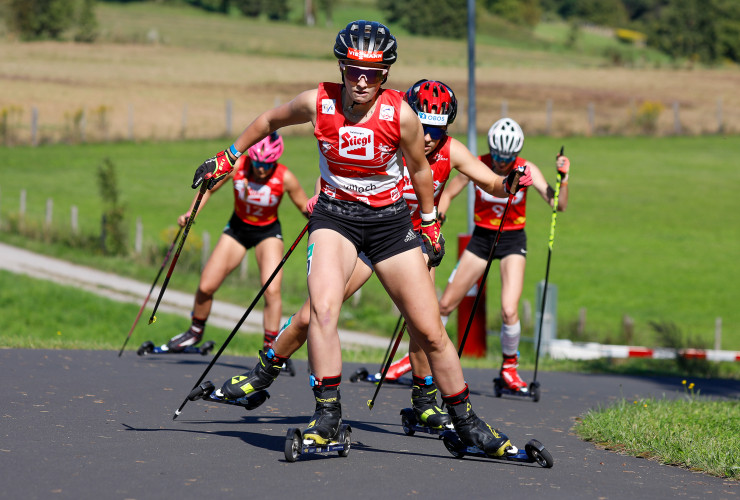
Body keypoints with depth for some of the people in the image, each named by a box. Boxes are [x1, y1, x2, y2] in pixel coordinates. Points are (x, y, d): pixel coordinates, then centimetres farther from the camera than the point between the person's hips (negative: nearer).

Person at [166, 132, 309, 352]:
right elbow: (209, 188, -7)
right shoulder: (236, 166, -23)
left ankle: (270, 348, -9)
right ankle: (195, 332, 29)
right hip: (238, 228, 2)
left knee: (271, 290, -22)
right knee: (205, 287, 1)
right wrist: (191, 214, -19)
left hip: (268, 232, -2)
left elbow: (305, 207, -12)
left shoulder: (285, 178, -26)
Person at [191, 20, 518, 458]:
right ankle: (328, 415, -19)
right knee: (323, 307, -27)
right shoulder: (318, 103, -14)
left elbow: (419, 170, 2)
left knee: (430, 331, 0)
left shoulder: (401, 115, -17)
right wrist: (228, 158, 17)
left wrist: (430, 224, 13)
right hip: (335, 215, 0)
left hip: (390, 220, 0)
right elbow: (270, 120, 8)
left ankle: (467, 424, 16)